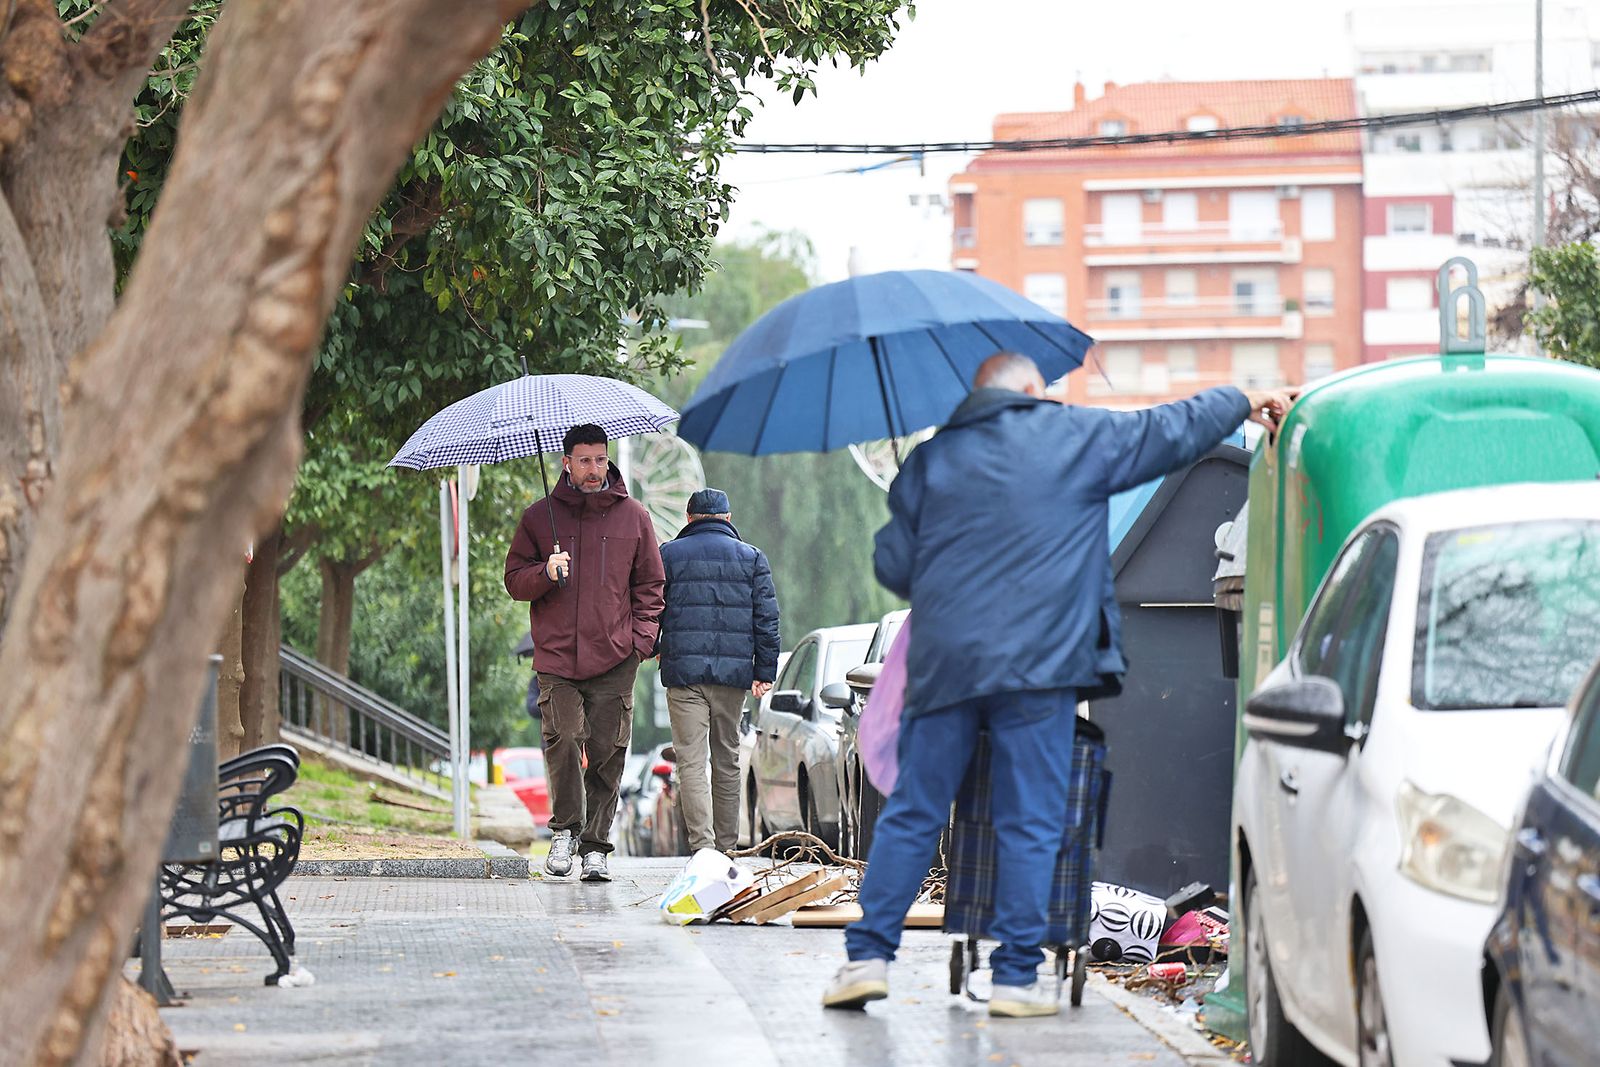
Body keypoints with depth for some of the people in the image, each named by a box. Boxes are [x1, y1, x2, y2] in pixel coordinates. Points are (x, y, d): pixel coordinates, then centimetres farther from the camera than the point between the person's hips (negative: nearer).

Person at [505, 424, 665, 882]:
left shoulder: (633, 517, 11)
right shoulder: (540, 517, 10)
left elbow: (649, 585, 15)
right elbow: (515, 580, 12)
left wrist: (642, 635, 1)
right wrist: (545, 573, -9)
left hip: (615, 658, 1)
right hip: (557, 655, 0)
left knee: (607, 752, -2)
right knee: (562, 739, -16)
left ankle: (595, 846, 6)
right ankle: (564, 829, 1)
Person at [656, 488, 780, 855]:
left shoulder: (669, 554, 6)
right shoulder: (751, 558, 9)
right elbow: (767, 618, 4)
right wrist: (764, 671, 5)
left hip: (683, 671, -2)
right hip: (734, 672, 2)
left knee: (691, 760, -6)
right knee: (727, 759, 13)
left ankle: (703, 845, -19)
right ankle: (726, 844, 18)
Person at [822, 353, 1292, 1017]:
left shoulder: (930, 460, 14)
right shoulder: (1075, 437, 5)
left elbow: (892, 565, 13)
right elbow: (1170, 433, 11)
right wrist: (1243, 402, 26)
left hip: (942, 664, 3)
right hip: (1038, 665, -3)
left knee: (911, 814, 8)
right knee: (1030, 825, 1)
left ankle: (868, 955, 3)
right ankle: (1017, 976, 0)